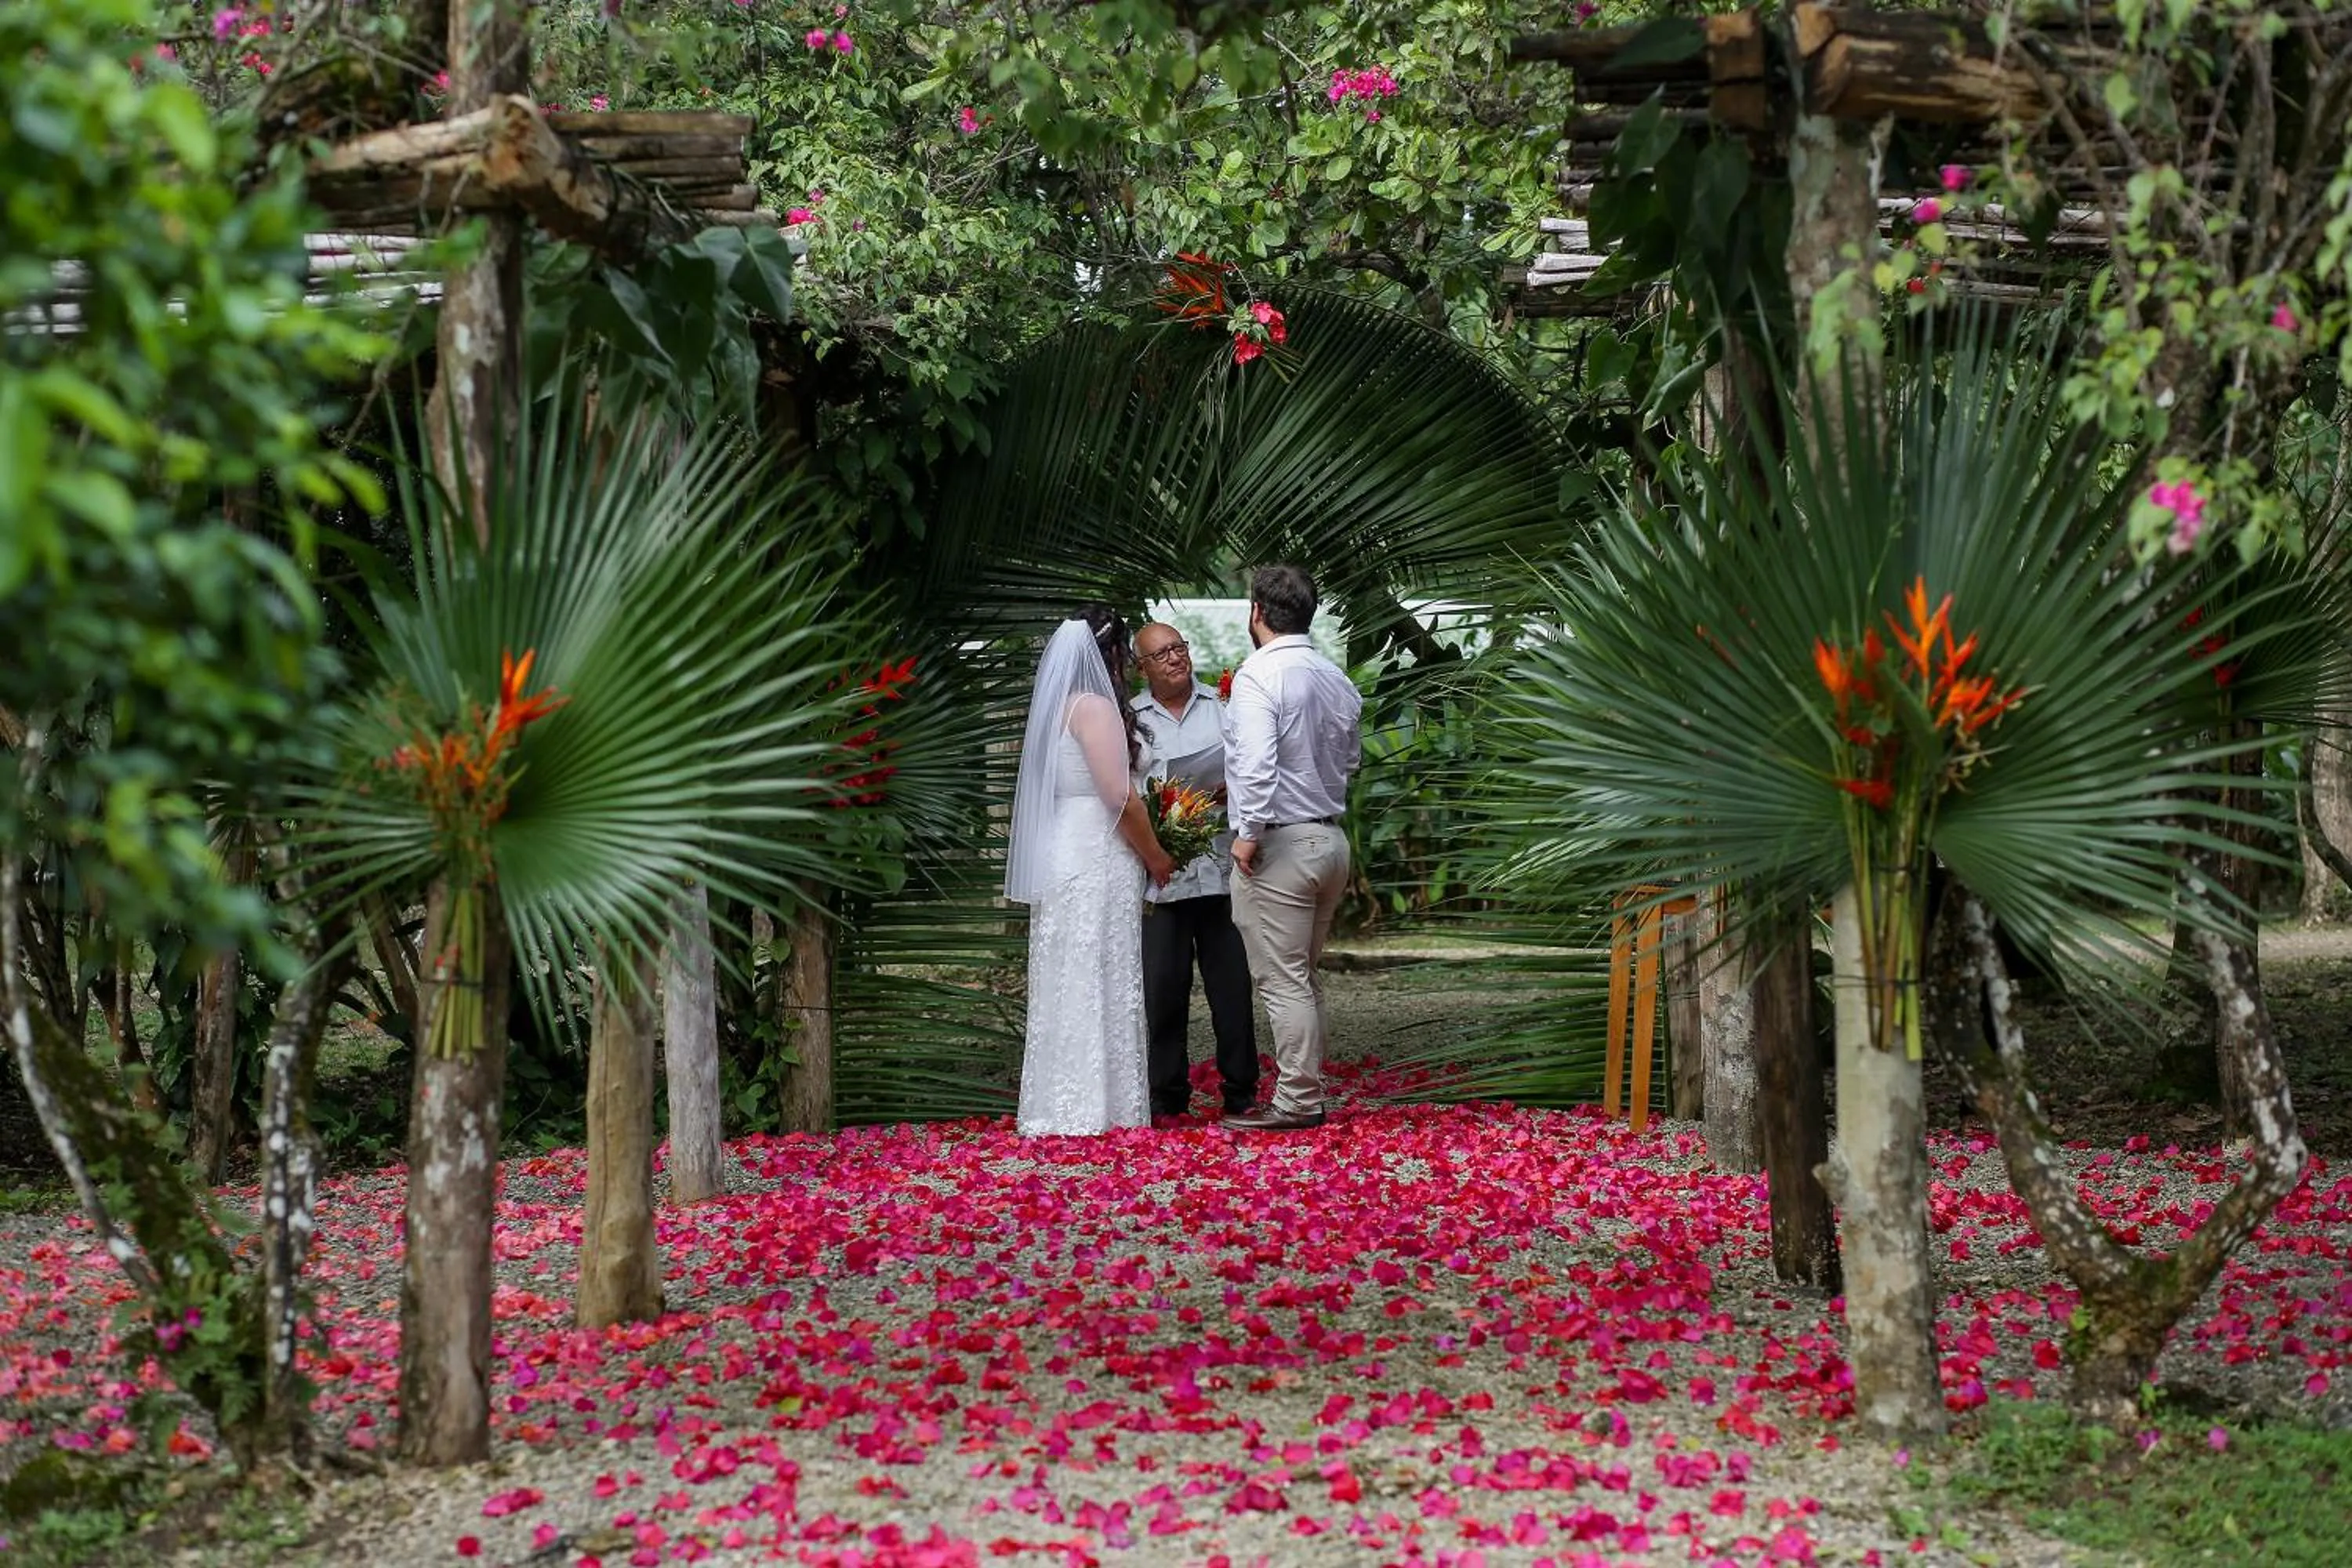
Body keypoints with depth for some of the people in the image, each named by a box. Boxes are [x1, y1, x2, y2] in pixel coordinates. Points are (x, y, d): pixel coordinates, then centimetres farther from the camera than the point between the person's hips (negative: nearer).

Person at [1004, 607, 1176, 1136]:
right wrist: (1156, 857, -3)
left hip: (1060, 856, 9)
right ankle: (1093, 1109, -4)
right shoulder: (1094, 706, -11)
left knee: (1066, 985, 10)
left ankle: (1058, 1108, 13)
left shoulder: (1056, 708, 16)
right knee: (1097, 986, -6)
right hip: (1097, 860, -9)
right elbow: (1119, 796, -16)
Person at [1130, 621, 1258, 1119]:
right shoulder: (1128, 719, 8)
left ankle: (1241, 1093, 9)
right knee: (1163, 985, -1)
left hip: (1222, 867, 1)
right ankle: (1168, 1094, 8)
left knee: (1233, 981, 1)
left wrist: (1234, 790, -7)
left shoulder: (1224, 707, 12)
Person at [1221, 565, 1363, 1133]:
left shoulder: (1259, 674, -15)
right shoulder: (1337, 678, 9)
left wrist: (1249, 832, -18)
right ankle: (1306, 1087, 22)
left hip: (1279, 845, -8)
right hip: (1331, 836, 8)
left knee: (1282, 980, -3)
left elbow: (1257, 763, -25)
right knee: (1306, 978, 17)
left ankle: (1297, 1103, -1)